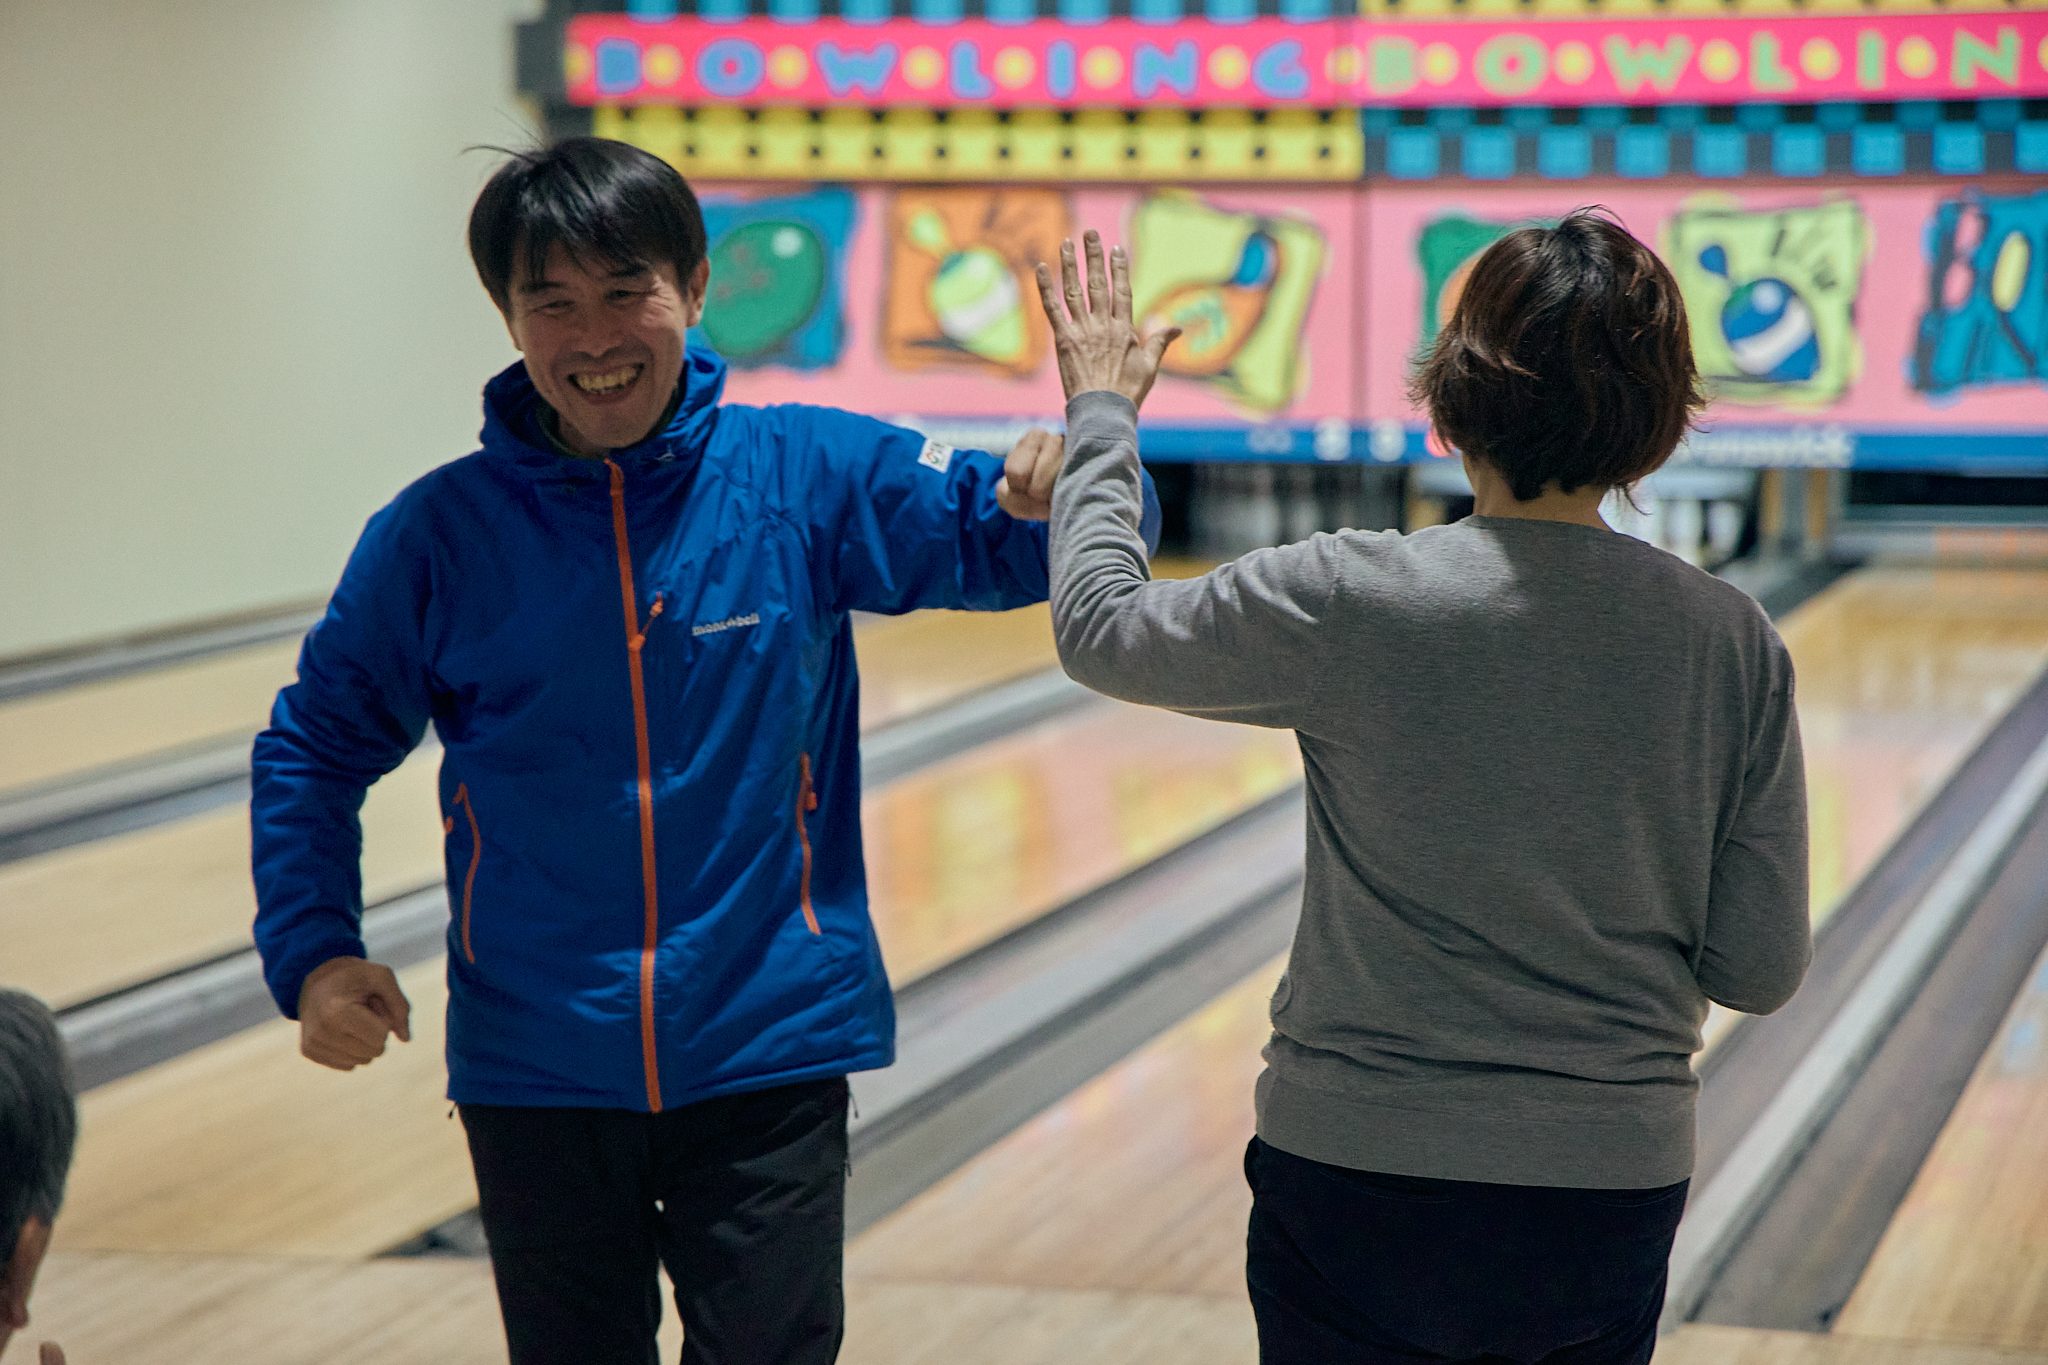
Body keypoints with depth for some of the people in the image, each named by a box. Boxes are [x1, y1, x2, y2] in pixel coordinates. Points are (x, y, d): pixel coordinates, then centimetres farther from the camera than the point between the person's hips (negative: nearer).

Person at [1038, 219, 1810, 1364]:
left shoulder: (1351, 603, -15)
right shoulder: (1737, 646, -7)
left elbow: (1102, 630, 3)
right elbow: (1761, 970, -4)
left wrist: (1101, 413, 17)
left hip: (1364, 1183, -3)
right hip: (1614, 1191, 3)